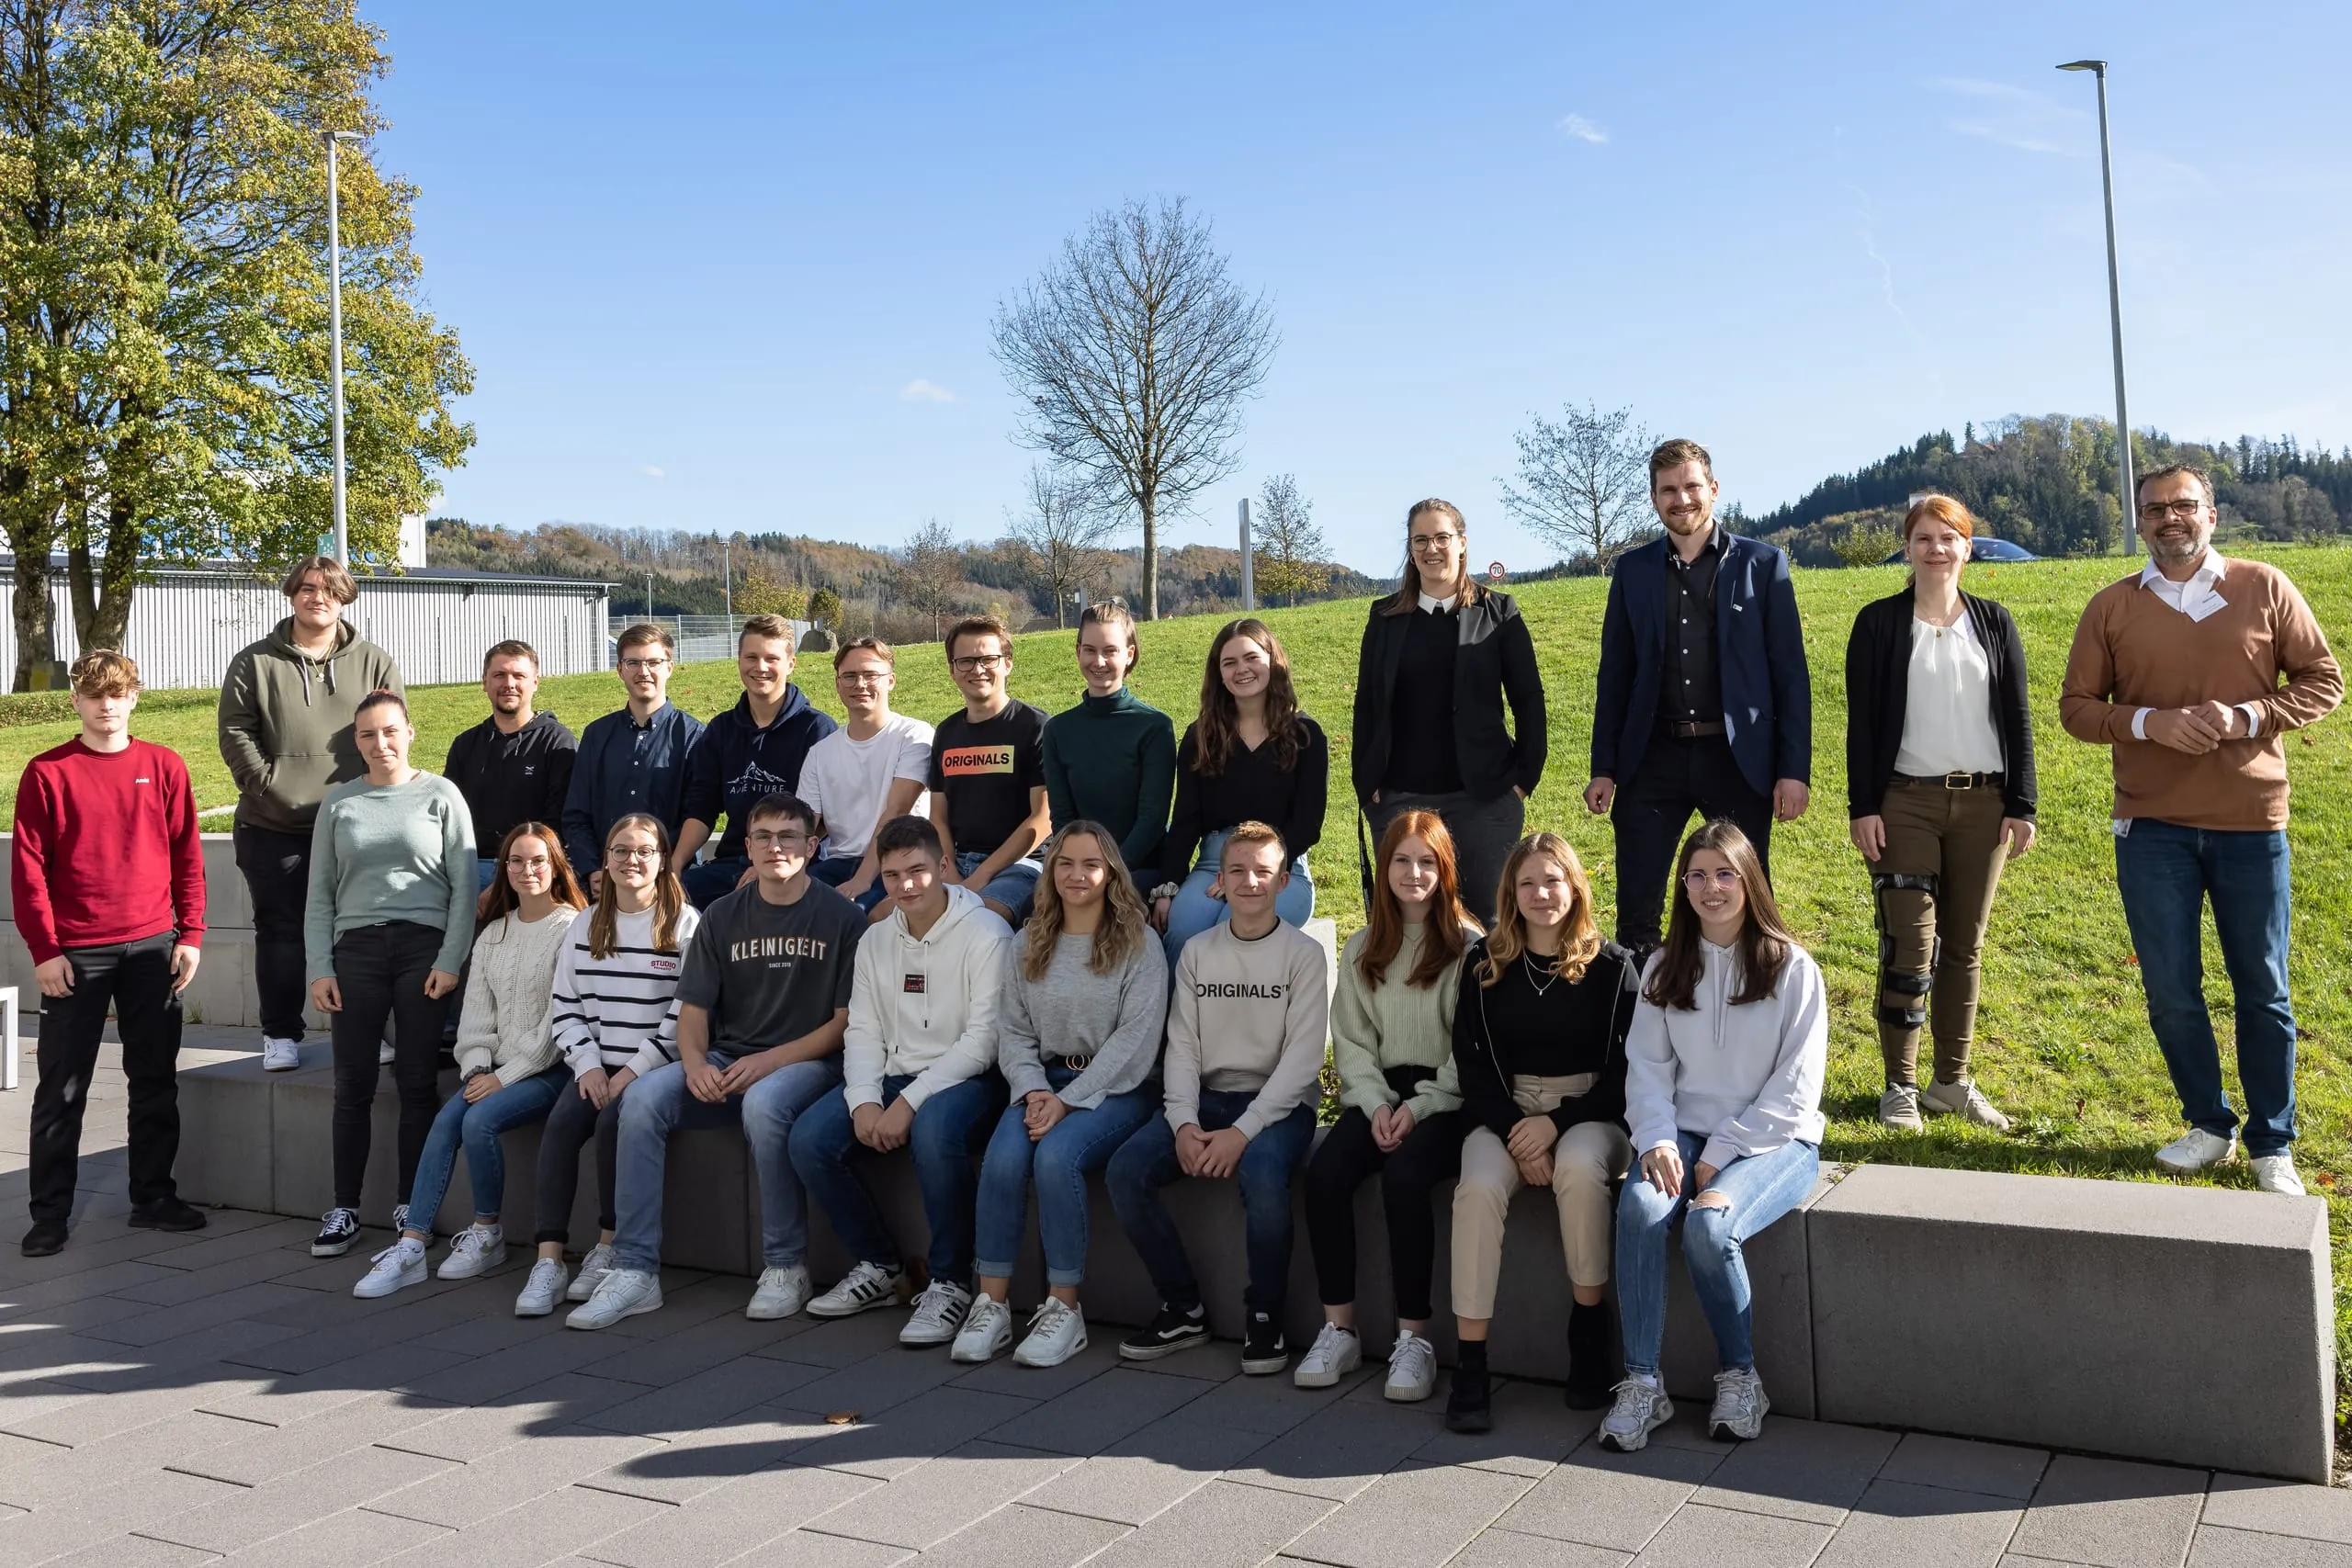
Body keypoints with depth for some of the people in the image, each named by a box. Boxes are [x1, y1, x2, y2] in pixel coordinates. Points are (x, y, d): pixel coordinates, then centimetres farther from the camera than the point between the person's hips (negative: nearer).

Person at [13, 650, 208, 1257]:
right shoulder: (46, 773, 0)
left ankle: (153, 1197, 20)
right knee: (62, 1088, 4)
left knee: (156, 1081, 9)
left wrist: (190, 935, 1)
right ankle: (50, 1213, 13)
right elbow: (28, 869, -2)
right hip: (74, 955, -2)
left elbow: (187, 857, 7)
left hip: (153, 949, 2)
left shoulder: (164, 767, 5)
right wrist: (44, 950, -7)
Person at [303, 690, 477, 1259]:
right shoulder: (338, 803, 11)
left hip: (423, 946, -2)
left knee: (418, 1083, 0)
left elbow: (464, 886, 1)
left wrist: (450, 960, -7)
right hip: (356, 947, 2)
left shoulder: (440, 796, 4)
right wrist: (319, 967, 3)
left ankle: (412, 1210, 9)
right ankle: (344, 1211, 11)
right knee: (353, 1085, 3)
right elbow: (319, 894, 12)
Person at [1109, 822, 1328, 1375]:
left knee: (1262, 1175, -36)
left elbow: (1303, 1058, -9)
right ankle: (1182, 1309, -3)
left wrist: (1243, 1131, -20)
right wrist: (1183, 1122, -13)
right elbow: (1182, 1047, 5)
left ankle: (1264, 1314, -10)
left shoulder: (1304, 954, -1)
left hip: (1278, 1104, -4)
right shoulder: (1197, 952, 10)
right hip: (1206, 1098, 4)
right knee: (1125, 1170, -20)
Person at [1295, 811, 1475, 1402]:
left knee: (1404, 1175, -32)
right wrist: (1377, 1103, -6)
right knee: (1324, 1172, -23)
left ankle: (1414, 1338, -21)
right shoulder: (1362, 949, 15)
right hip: (1381, 1093, 4)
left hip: (1445, 1098, -4)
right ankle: (1338, 1331, -14)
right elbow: (1351, 1042, 11)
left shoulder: (1469, 946, 1)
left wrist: (1421, 1108, -15)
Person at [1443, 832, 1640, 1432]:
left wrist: (1557, 1123, -14)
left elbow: (1627, 1069, -2)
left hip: (1591, 1111, -1)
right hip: (1504, 1111, 1)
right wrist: (1514, 1128, -13)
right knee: (1478, 1185, -29)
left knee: (1579, 1169, -35)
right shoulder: (1485, 965, 6)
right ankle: (1469, 1366, -25)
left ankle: (1589, 1330, -16)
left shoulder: (1611, 965, 0)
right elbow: (1471, 1064, 3)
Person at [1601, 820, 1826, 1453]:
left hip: (1774, 1140, -3)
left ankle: (1741, 1377, -8)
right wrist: (1658, 1140, -13)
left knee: (1708, 1225, -31)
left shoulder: (1792, 969, -2)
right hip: (1685, 1133, 3)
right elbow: (1646, 1064, 5)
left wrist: (1721, 1155, -13)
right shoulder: (1665, 968, 9)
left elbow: (1794, 1091, -6)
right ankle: (1641, 1384, -20)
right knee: (1638, 1209, -28)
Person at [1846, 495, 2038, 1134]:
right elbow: (1862, 722, -1)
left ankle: (1951, 1081, 19)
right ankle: (1900, 1086, 5)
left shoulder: (1993, 623, 8)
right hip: (1905, 803, -3)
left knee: (1964, 945, 8)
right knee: (1910, 945, -5)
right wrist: (1862, 807, -7)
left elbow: (2018, 719, 8)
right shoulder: (1879, 622, 1)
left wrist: (2022, 806, 2)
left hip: (1983, 803, 3)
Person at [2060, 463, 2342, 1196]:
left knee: (2262, 990, 8)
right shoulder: (2111, 607, 2)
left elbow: (2323, 680, 4)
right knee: (2171, 990, 6)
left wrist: (2247, 717, -14)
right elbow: (2076, 706, 3)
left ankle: (2272, 1144, 22)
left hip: (2251, 822, 0)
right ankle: (2209, 1124, 26)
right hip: (2152, 827, 1)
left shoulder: (2265, 589, 1)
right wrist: (2149, 723, -15)